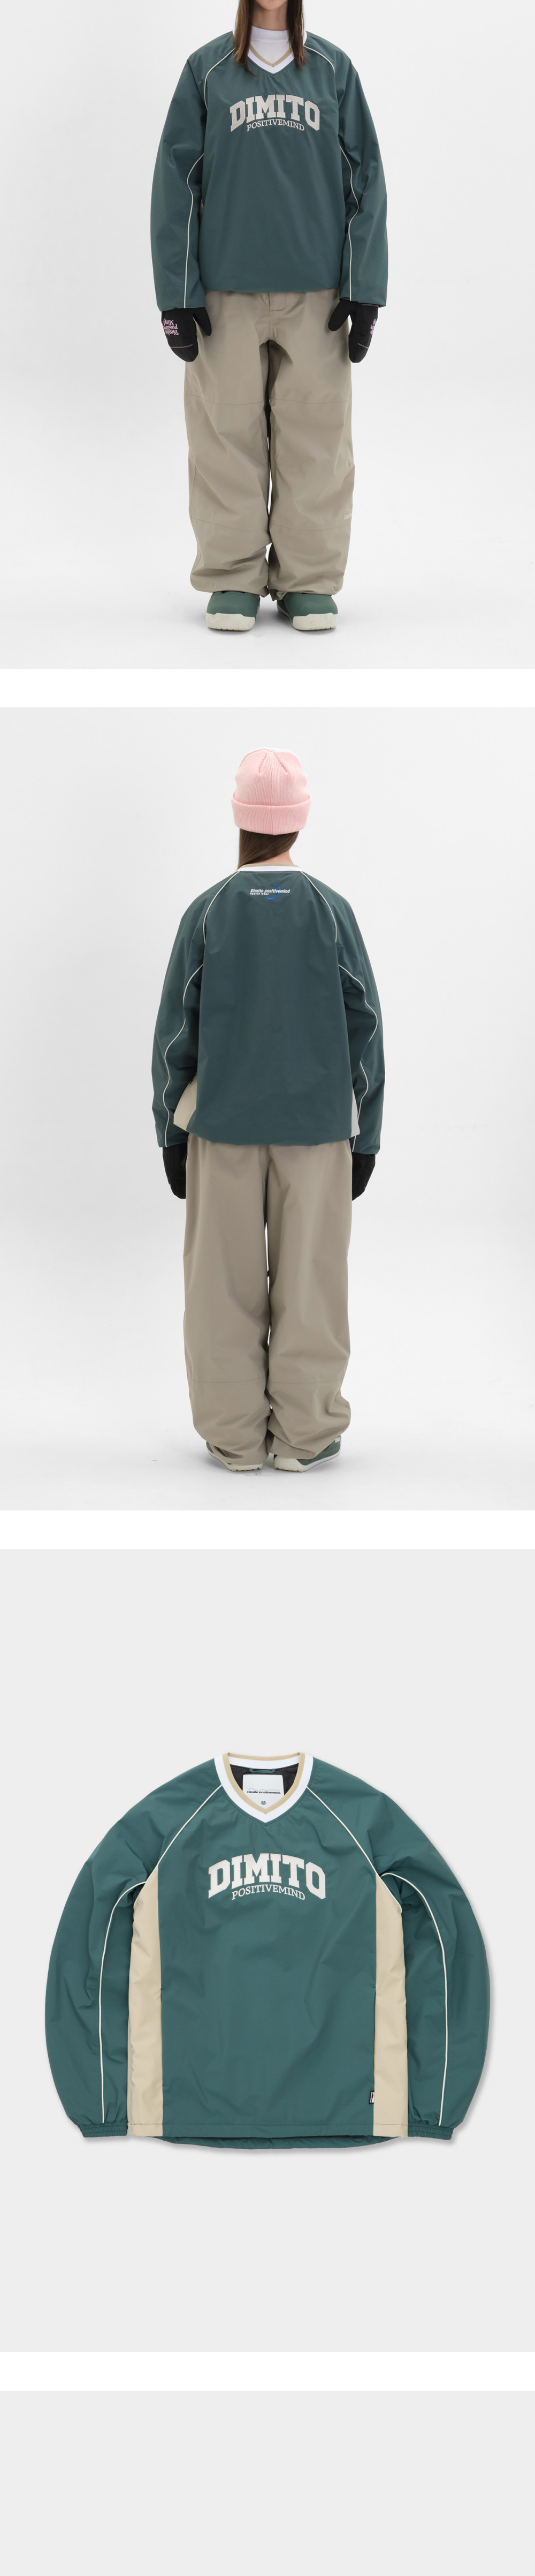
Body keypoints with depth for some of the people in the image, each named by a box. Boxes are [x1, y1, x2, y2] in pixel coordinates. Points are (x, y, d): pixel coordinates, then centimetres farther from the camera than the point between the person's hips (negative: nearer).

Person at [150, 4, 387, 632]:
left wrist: (364, 291, -1)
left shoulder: (333, 68, 9)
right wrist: (178, 294, -4)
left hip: (315, 292, 1)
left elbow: (366, 177, 7)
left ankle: (309, 580, 8)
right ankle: (232, 580, 8)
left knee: (315, 433, -1)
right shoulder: (206, 69, 6)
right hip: (227, 291, -1)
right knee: (228, 432, -1)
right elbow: (175, 179, 4)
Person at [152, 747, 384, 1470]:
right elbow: (363, 1030, -1)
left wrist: (171, 1134, 8)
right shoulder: (331, 911, -3)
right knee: (309, 1276, 5)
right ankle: (304, 1431, 7)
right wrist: (366, 1137, 7)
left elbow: (176, 1033, -1)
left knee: (224, 1281, 5)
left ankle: (233, 1433, 8)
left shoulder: (206, 913, -4)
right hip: (317, 1124, 0)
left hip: (221, 1124, 0)